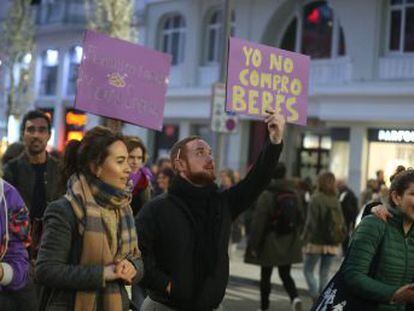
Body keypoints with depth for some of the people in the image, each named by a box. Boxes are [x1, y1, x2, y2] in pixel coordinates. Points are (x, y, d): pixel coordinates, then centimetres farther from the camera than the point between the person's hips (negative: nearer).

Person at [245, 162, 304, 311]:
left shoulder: (266, 195, -14)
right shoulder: (295, 194, 2)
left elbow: (258, 222, -15)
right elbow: (301, 219, 8)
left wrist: (253, 245, -10)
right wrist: (296, 237, 19)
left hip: (270, 243, -4)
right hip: (289, 244, 4)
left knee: (265, 276, 11)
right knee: (285, 275, 14)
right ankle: (295, 297, -10)